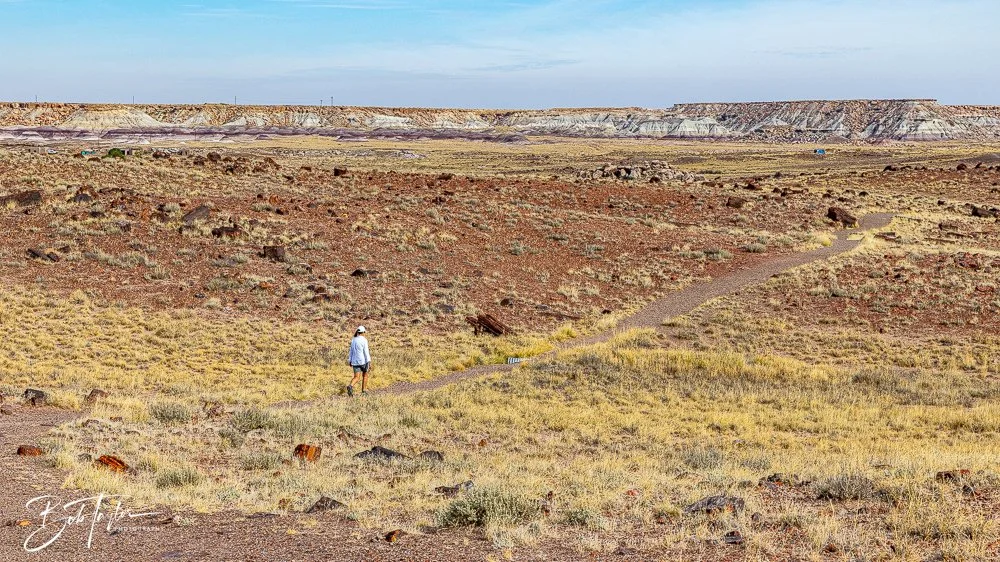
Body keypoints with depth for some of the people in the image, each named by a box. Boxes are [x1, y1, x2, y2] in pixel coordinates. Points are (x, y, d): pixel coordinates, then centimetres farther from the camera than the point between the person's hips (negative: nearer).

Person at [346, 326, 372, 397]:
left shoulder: (353, 340, 9)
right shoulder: (364, 340, -9)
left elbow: (351, 351, 14)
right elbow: (366, 352, -14)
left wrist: (350, 361, 21)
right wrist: (369, 362, -14)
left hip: (355, 361, 4)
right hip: (363, 361, -4)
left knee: (356, 377, 0)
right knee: (365, 375, 17)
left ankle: (350, 386, -29)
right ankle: (364, 391, 21)